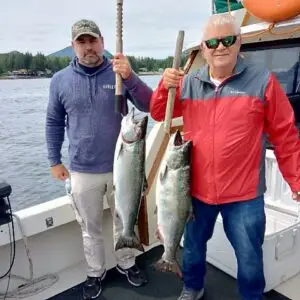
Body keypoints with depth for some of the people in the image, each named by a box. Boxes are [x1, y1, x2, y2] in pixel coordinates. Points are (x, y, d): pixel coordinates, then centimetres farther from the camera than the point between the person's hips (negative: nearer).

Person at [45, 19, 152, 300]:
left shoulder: (119, 73, -5)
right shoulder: (60, 80, -1)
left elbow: (148, 105, -14)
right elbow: (54, 123, 7)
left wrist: (129, 77, -29)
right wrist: (55, 160, 6)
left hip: (120, 167, 0)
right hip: (82, 171, 1)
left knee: (124, 222, 18)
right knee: (90, 229, 16)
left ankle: (127, 264, 41)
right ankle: (95, 273, 37)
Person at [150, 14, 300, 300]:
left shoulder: (262, 81, -10)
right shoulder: (187, 83, 0)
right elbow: (158, 114, 6)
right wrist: (165, 87, -14)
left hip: (244, 194, -3)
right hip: (196, 189, 3)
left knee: (249, 257, 14)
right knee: (193, 245, 23)